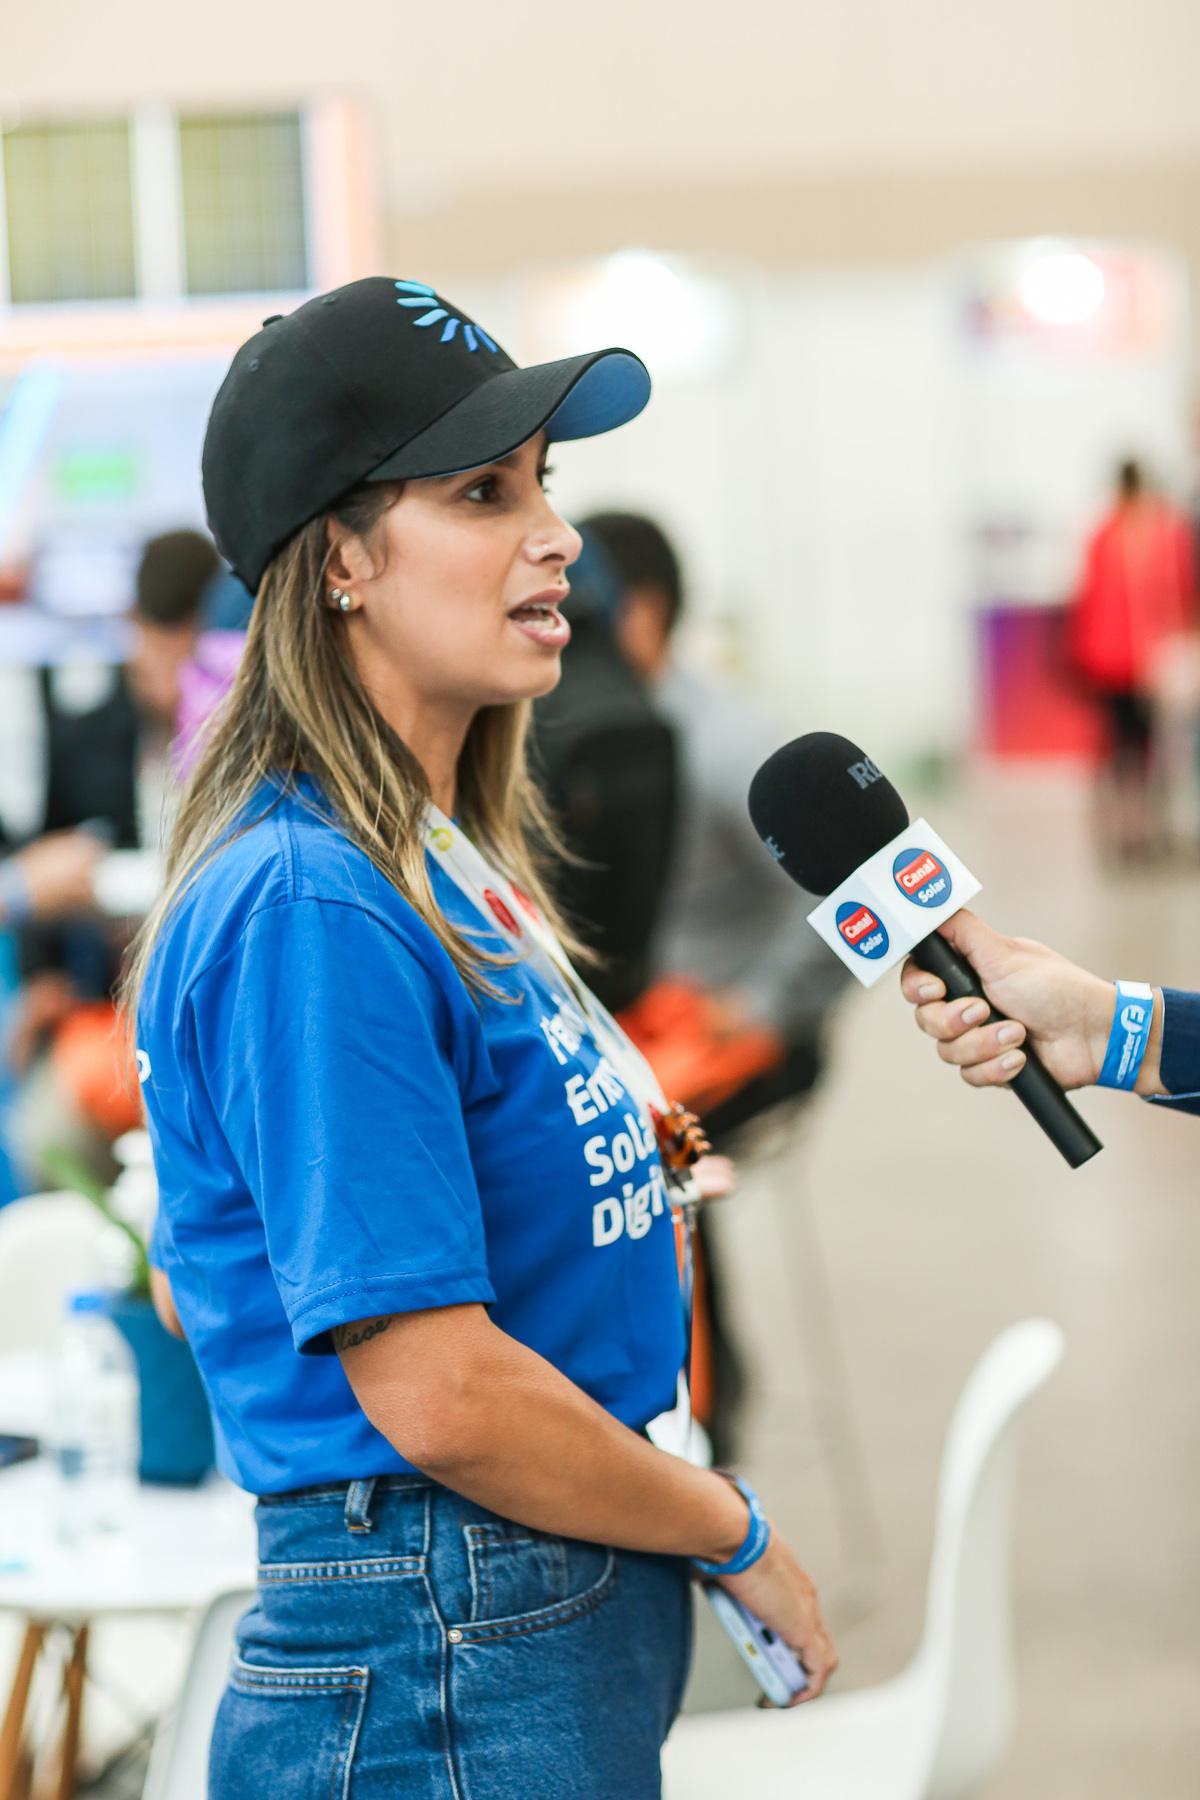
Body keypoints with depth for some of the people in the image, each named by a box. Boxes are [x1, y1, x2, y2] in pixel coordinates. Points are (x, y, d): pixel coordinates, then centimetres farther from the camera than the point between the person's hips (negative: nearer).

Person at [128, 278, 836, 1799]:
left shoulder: (451, 869, 10)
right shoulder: (311, 907, -20)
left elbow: (198, 1279, 19)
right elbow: (438, 1395, -23)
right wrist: (738, 1534, -9)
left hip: (575, 1642, 9)